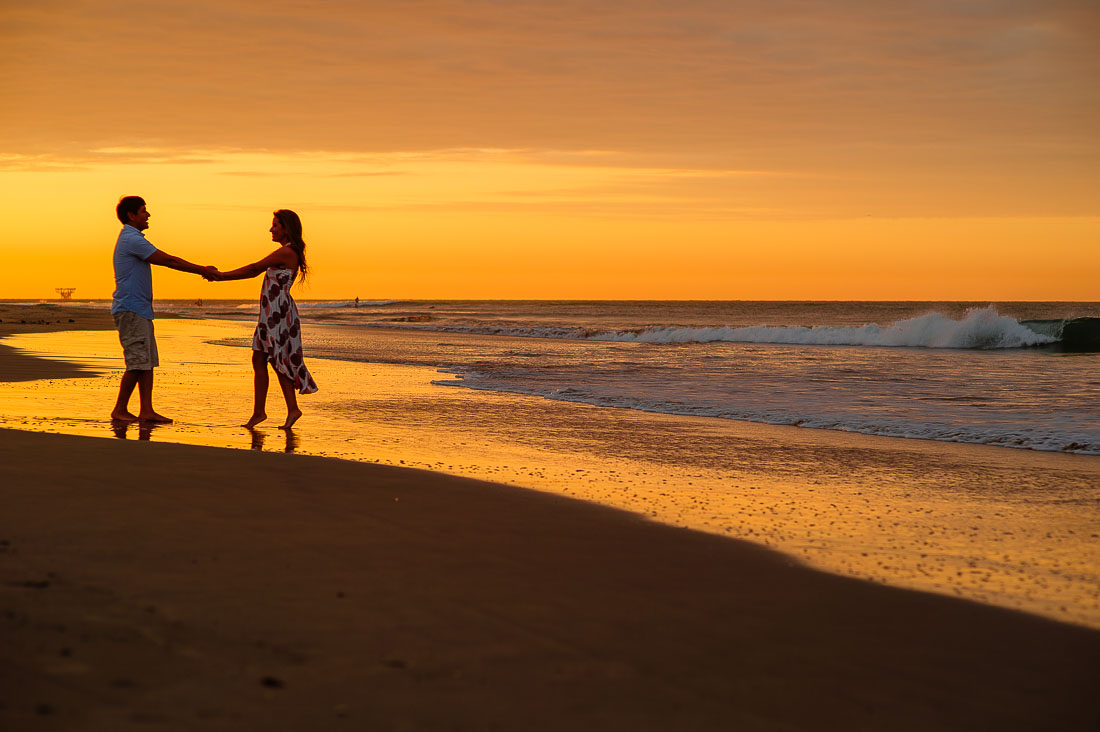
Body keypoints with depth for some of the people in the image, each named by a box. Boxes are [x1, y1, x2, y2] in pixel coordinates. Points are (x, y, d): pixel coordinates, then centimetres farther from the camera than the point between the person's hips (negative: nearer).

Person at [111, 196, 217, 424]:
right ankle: (120, 410, -2)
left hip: (140, 310, 11)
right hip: (131, 309, -11)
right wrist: (202, 270, -7)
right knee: (138, 363, -9)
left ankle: (146, 411, 5)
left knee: (148, 362, 7)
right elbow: (169, 260, -13)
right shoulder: (132, 239, -13)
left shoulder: (131, 239, 21)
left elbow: (166, 261, 22)